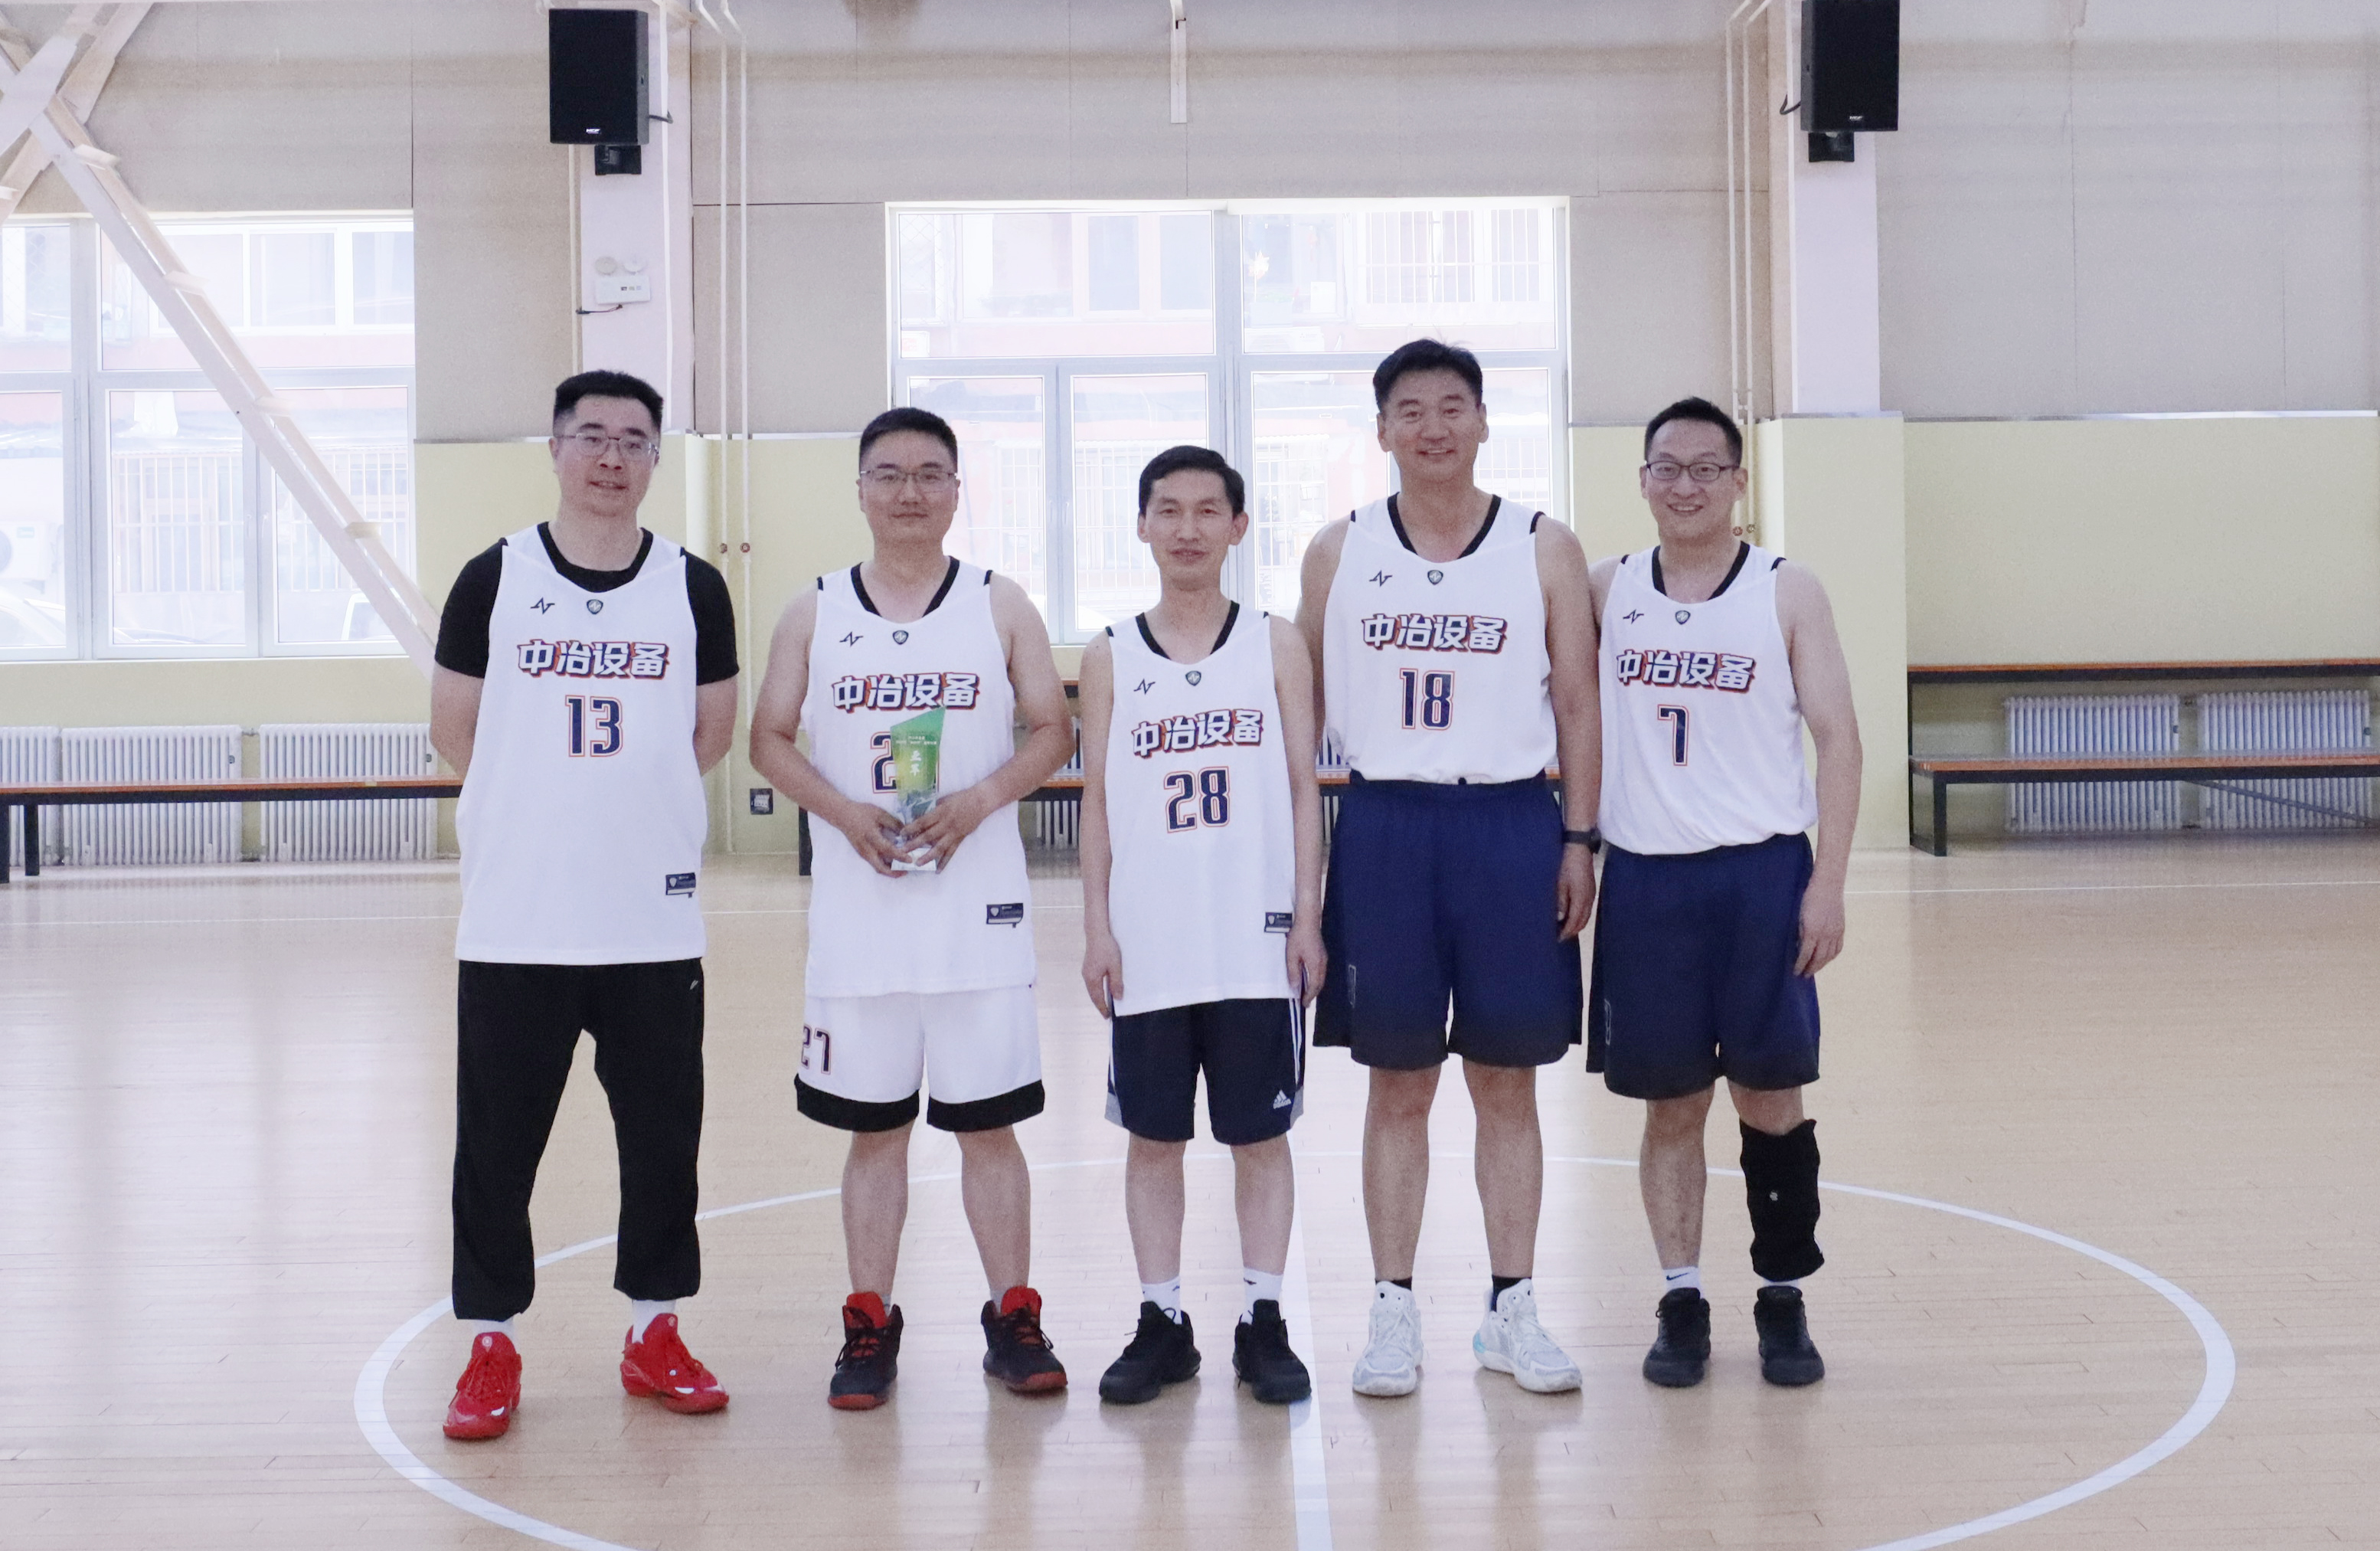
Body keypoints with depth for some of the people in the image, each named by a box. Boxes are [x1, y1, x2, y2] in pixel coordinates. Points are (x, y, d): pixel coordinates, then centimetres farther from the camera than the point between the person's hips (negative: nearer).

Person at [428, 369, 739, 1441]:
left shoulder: (694, 588, 4)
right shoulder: (494, 578, 1)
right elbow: (453, 731, 7)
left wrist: (624, 802, 9)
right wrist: (547, 804, 9)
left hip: (655, 920, 1)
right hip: (513, 919, -1)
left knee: (663, 1135, 8)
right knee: (497, 1141, 4)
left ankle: (655, 1332, 23)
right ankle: (492, 1345, 17)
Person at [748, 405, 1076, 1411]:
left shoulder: (1001, 607, 5)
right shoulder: (814, 614, 6)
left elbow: (1051, 732, 4)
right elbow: (771, 740, 6)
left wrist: (978, 800, -13)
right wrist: (847, 811, -11)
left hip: (979, 909, -1)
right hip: (857, 912, 1)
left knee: (989, 1125, 4)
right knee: (872, 1129, 8)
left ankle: (1013, 1319, 15)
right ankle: (869, 1326, 18)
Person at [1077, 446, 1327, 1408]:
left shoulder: (1276, 646, 4)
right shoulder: (1111, 657, 6)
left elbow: (1303, 789, 3)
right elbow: (1098, 799, 6)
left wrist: (1307, 918, -3)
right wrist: (1096, 926, 0)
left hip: (1257, 943, -1)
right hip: (1147, 946, 1)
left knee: (1260, 1135, 5)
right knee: (1152, 1137, 7)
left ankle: (1262, 1321, 15)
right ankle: (1162, 1325, 17)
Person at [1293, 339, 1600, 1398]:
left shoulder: (1543, 549, 4)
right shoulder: (1339, 552, 6)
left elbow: (1577, 706, 4)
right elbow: (1302, 705, 9)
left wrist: (1579, 841, -1)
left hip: (1510, 825, 0)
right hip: (1384, 827, 0)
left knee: (1507, 1081, 5)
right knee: (1397, 1083, 5)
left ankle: (1511, 1309, 16)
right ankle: (1393, 1312, 13)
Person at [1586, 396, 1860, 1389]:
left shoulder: (1786, 592, 0)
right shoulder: (1606, 591, 7)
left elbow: (1837, 740, -2)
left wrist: (1828, 885, -8)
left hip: (1761, 873, -2)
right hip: (1644, 876, 2)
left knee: (1770, 1098, 2)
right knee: (1670, 1103, 7)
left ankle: (1783, 1298, 16)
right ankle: (1681, 1300, 17)